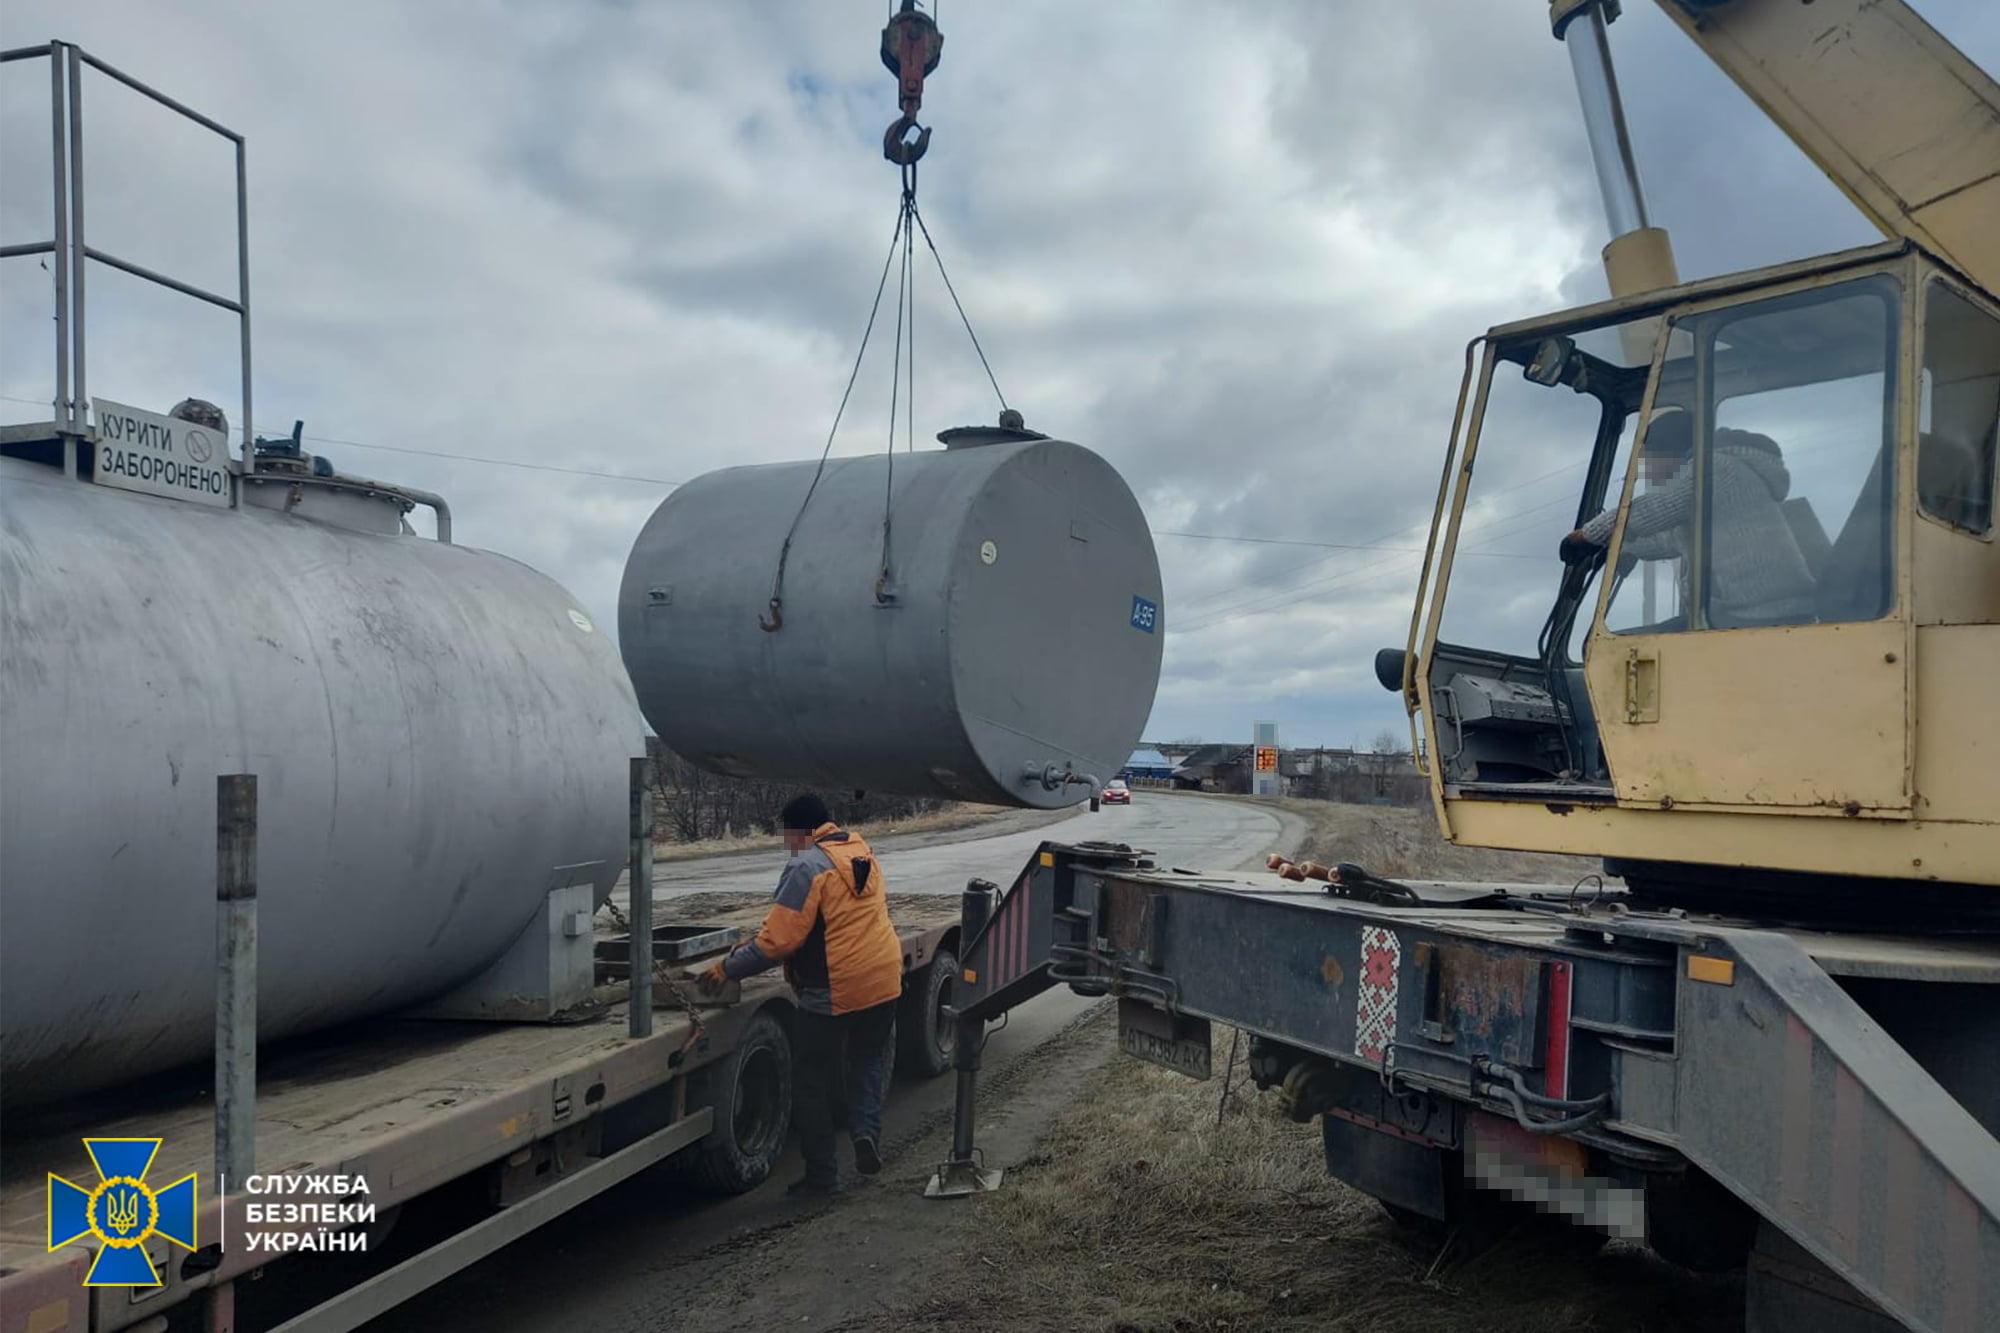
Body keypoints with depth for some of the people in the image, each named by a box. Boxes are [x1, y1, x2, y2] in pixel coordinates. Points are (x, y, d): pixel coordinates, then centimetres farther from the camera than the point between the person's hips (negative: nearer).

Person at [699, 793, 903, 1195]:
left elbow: (779, 939, -19)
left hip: (832, 992, -7)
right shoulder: (861, 852, 10)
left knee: (813, 1084, 9)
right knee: (870, 1060, 27)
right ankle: (867, 1129, 7)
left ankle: (822, 1175, 17)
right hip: (883, 983, 7)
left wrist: (727, 968, -7)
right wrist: (753, 943, 19)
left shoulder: (807, 866, -15)